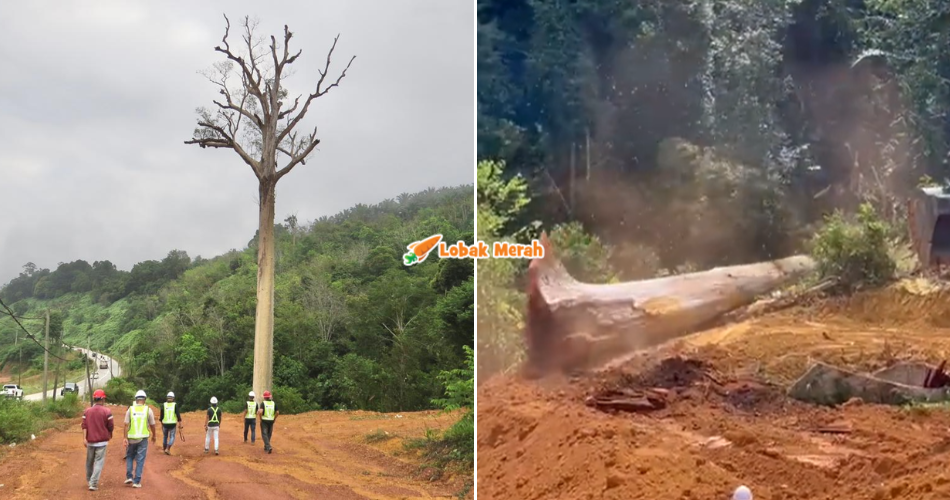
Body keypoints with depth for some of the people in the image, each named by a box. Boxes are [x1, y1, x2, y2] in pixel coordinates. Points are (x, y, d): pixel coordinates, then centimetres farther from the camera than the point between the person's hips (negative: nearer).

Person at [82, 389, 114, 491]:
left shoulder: (87, 411, 3)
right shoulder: (107, 411, -7)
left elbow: (84, 425, -5)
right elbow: (111, 426, -6)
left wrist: (84, 438, -9)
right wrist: (110, 435, 14)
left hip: (90, 441, 4)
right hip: (102, 441, -3)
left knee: (89, 461, 18)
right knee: (99, 462, -2)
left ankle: (89, 480, 32)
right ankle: (93, 484, -11)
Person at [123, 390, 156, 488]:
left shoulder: (130, 409, -1)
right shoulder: (148, 410, -3)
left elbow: (126, 425, -7)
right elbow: (152, 425, 3)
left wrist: (125, 438, -6)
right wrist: (154, 436, 19)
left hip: (131, 438, 1)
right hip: (143, 438, -1)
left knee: (129, 457, 21)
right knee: (140, 460, 3)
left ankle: (129, 477, 10)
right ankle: (137, 481, 1)